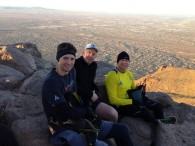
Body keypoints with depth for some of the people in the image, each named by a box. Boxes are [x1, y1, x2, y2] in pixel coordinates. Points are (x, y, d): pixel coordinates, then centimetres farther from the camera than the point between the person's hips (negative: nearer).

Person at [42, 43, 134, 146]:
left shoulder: (72, 71, 5)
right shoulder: (50, 82, -20)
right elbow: (65, 111, -24)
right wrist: (87, 111, -8)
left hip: (81, 121, 8)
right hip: (65, 129, -8)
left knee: (122, 129, 6)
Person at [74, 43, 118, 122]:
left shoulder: (94, 65, 11)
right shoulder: (75, 64, -14)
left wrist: (96, 91, 4)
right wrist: (90, 94, -14)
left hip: (90, 99, 8)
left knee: (114, 114, -4)